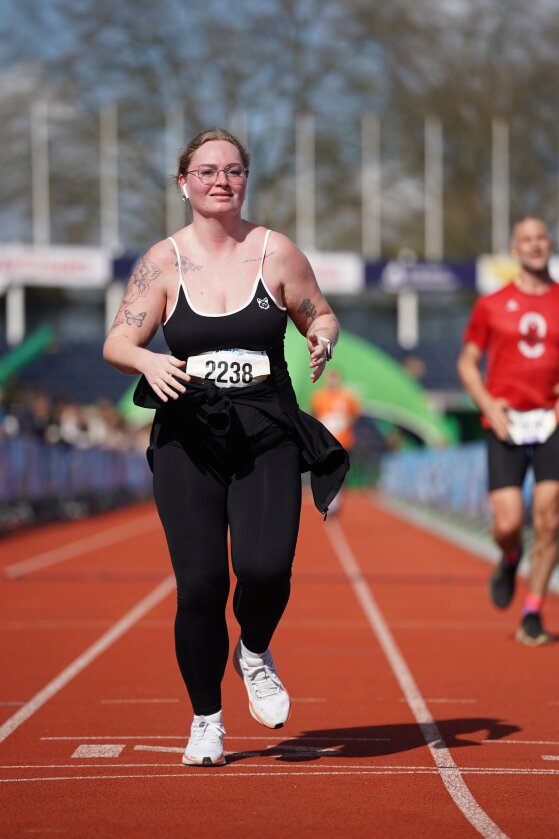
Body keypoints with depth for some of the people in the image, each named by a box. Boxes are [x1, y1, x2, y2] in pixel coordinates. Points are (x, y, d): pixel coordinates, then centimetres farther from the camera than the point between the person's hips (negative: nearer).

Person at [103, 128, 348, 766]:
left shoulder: (276, 253, 3)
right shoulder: (164, 261, 2)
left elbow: (320, 316, 14)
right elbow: (117, 343, 2)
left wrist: (323, 339, -9)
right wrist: (149, 361, -20)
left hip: (268, 436, 0)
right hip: (188, 439, 0)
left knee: (265, 567, -19)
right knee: (199, 583, -6)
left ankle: (255, 655, 17)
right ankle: (206, 720, 14)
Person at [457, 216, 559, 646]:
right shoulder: (491, 305, 6)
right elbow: (468, 361, 12)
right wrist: (488, 404, -4)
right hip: (506, 424, -1)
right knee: (508, 523, -10)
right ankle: (509, 561, 27)